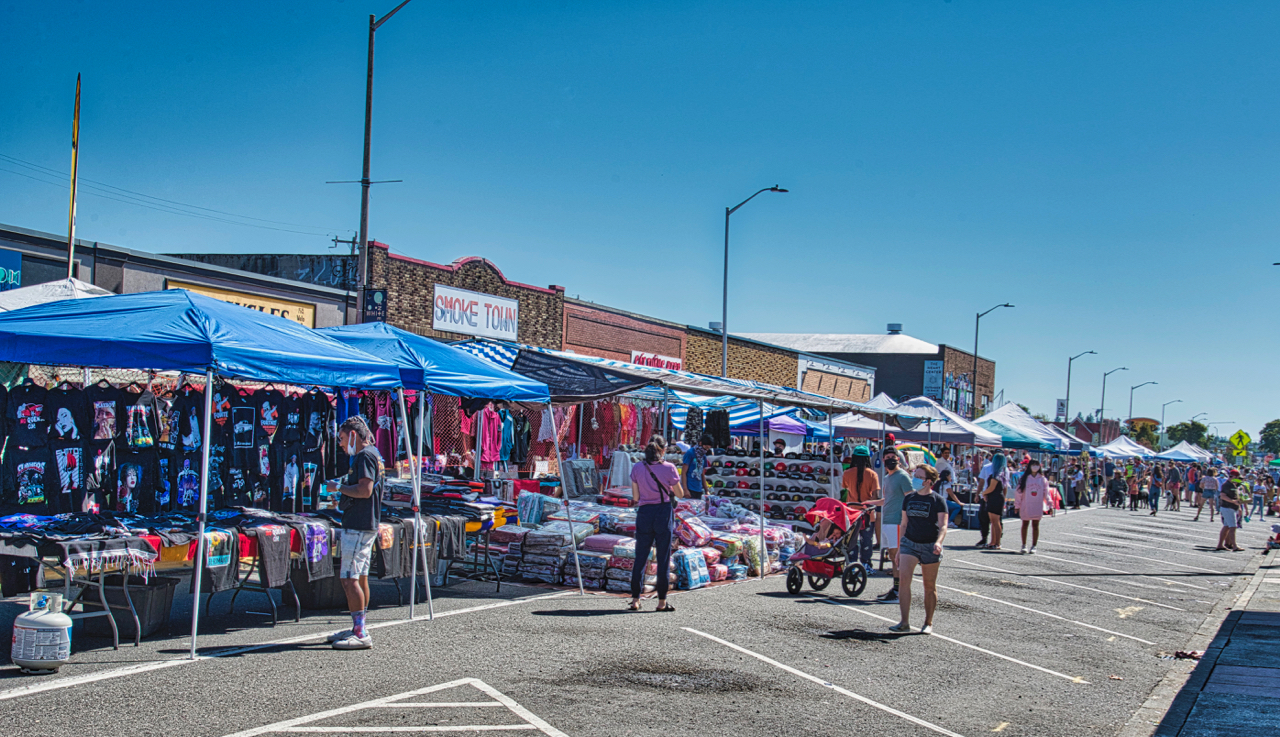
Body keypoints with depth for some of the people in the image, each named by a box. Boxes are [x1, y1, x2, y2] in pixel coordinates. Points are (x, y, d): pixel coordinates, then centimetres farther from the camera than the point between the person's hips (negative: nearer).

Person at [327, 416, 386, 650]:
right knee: (360, 577, 15)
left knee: (349, 578, -11)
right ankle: (358, 629, 22)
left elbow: (365, 490, -23)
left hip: (358, 526, -11)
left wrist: (339, 487, -11)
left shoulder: (365, 455, -13)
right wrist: (343, 489, 16)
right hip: (366, 525, 11)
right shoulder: (373, 454, 19)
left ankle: (360, 634, -13)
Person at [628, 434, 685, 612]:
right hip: (664, 512, -2)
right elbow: (680, 494, 1)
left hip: (644, 513, 2)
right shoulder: (669, 468, -8)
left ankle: (635, 600, 7)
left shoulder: (637, 468, -1)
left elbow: (635, 497, 1)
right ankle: (662, 601, 7)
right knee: (663, 558, 5)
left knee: (640, 557, 9)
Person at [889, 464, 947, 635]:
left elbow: (943, 526, -11)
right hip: (909, 543, 3)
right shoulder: (908, 498, 8)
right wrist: (899, 547, 15)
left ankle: (928, 623, 19)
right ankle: (904, 622, -16)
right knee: (903, 578, -16)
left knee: (929, 586, 6)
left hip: (930, 546, -3)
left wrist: (938, 542, -30)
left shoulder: (937, 500, -5)